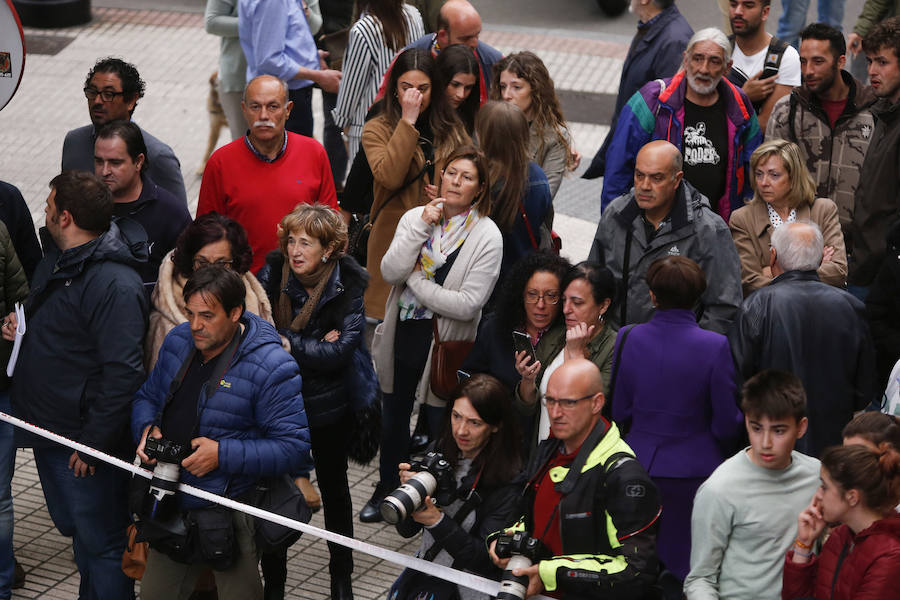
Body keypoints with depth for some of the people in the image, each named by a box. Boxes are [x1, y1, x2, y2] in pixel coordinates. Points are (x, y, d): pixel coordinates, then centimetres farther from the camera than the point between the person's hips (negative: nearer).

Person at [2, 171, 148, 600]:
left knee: (101, 543, 4)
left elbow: (122, 372, -27)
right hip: (46, 428, 10)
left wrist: (93, 443, -24)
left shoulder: (115, 285, -24)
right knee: (74, 529, 24)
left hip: (84, 441, -10)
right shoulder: (55, 259, 7)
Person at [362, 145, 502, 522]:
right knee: (393, 419, 21)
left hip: (445, 344, -4)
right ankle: (387, 489, 43)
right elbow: (390, 272, -14)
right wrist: (421, 228, -20)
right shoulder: (415, 217, 0)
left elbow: (468, 304, -20)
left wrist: (415, 281, -13)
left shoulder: (487, 236, -13)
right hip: (402, 333, 4)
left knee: (441, 425, 7)